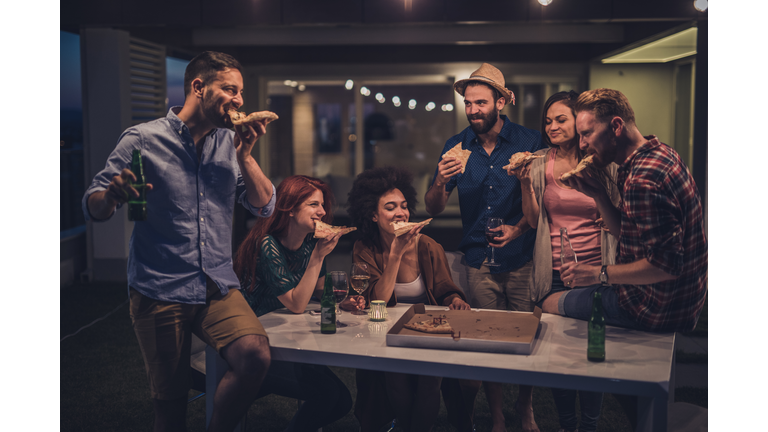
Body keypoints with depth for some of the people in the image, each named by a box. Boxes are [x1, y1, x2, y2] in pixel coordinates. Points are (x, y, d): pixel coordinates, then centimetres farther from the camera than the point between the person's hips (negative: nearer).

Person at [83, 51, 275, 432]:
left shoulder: (230, 143, 9)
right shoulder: (142, 139, -2)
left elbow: (264, 207, 6)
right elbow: (93, 207, -2)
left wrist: (244, 155, -7)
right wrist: (112, 194, -25)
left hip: (219, 289, 3)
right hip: (159, 293, -3)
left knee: (255, 356, -23)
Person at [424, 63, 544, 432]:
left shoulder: (529, 141, -4)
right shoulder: (456, 146, 2)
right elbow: (433, 209, 0)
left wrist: (519, 228, -13)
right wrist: (440, 182, -20)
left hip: (523, 260, -1)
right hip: (480, 262, 2)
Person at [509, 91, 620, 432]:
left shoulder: (601, 163, 0)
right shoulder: (538, 164, 1)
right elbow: (533, 220, -2)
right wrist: (525, 183, -13)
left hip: (595, 270, -1)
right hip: (553, 273, 1)